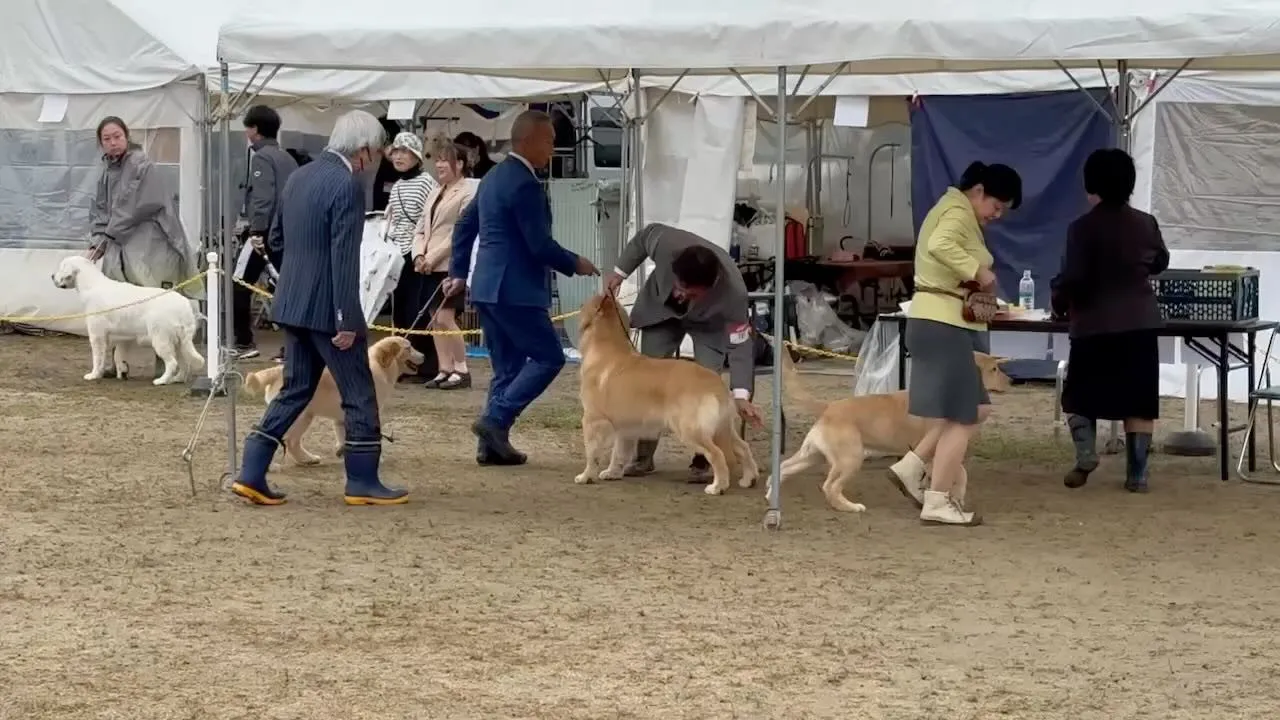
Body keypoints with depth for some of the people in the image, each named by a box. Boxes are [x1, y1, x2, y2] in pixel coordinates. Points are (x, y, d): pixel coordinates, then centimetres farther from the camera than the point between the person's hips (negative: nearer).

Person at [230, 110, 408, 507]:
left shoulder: (299, 176, 10)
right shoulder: (348, 185, -17)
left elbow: (276, 233, 20)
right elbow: (344, 258, -20)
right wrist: (347, 320, -19)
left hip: (291, 303, 8)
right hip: (325, 306, -8)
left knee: (295, 389, 14)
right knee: (359, 394, 4)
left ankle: (252, 474, 7)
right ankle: (362, 481, 10)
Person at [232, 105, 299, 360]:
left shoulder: (262, 156, -8)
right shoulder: (287, 157, 17)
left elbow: (262, 196, -20)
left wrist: (256, 231, -24)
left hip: (266, 231, -8)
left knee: (240, 284, 3)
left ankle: (244, 342, 4)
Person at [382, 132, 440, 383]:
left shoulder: (427, 182, -7)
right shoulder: (396, 187, 16)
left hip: (417, 254, -7)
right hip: (396, 254, 7)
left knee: (418, 311, -8)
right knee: (399, 310, 7)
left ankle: (426, 365, -5)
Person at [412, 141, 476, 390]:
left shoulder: (468, 192, -6)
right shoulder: (435, 193, 19)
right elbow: (421, 228, 17)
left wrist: (433, 257, -15)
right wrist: (419, 255, -1)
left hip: (451, 266, -8)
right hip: (430, 267, 8)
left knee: (445, 319, -12)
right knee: (435, 321, 6)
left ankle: (462, 370, -4)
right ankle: (445, 370, 10)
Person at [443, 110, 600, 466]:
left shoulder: (495, 176, 15)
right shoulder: (524, 184, -17)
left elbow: (464, 225, 21)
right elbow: (540, 246, -18)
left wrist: (458, 272, 24)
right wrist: (575, 264, -3)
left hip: (489, 288, 10)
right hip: (514, 289, -10)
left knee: (507, 368, 13)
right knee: (549, 357, -3)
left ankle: (492, 444, 10)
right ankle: (496, 419, -11)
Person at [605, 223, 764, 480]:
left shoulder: (733, 293, -44)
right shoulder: (666, 243, -41)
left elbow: (740, 345, -35)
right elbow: (644, 236, -15)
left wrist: (741, 395, -45)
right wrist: (620, 271, -10)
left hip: (709, 323, -3)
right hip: (661, 308, 3)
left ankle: (703, 459, -7)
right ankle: (644, 456, 12)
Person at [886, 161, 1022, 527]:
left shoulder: (953, 210, 20)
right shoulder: (959, 213, -14)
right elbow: (939, 246, -34)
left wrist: (975, 283, 4)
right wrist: (979, 271, -28)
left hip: (946, 321, 10)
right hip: (945, 323, -10)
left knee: (976, 408, 14)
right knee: (962, 416, -5)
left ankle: (911, 468, 12)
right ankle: (938, 503, -2)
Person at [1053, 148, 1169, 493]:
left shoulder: (1083, 227, -12)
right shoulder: (1146, 223, 3)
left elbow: (1073, 278, -15)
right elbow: (1160, 263, 21)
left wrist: (1059, 297, 5)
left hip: (1095, 324, -3)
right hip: (1140, 323, 3)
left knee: (1080, 394, 13)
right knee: (1138, 400, 6)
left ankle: (1085, 454, -9)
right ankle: (1137, 474, 4)